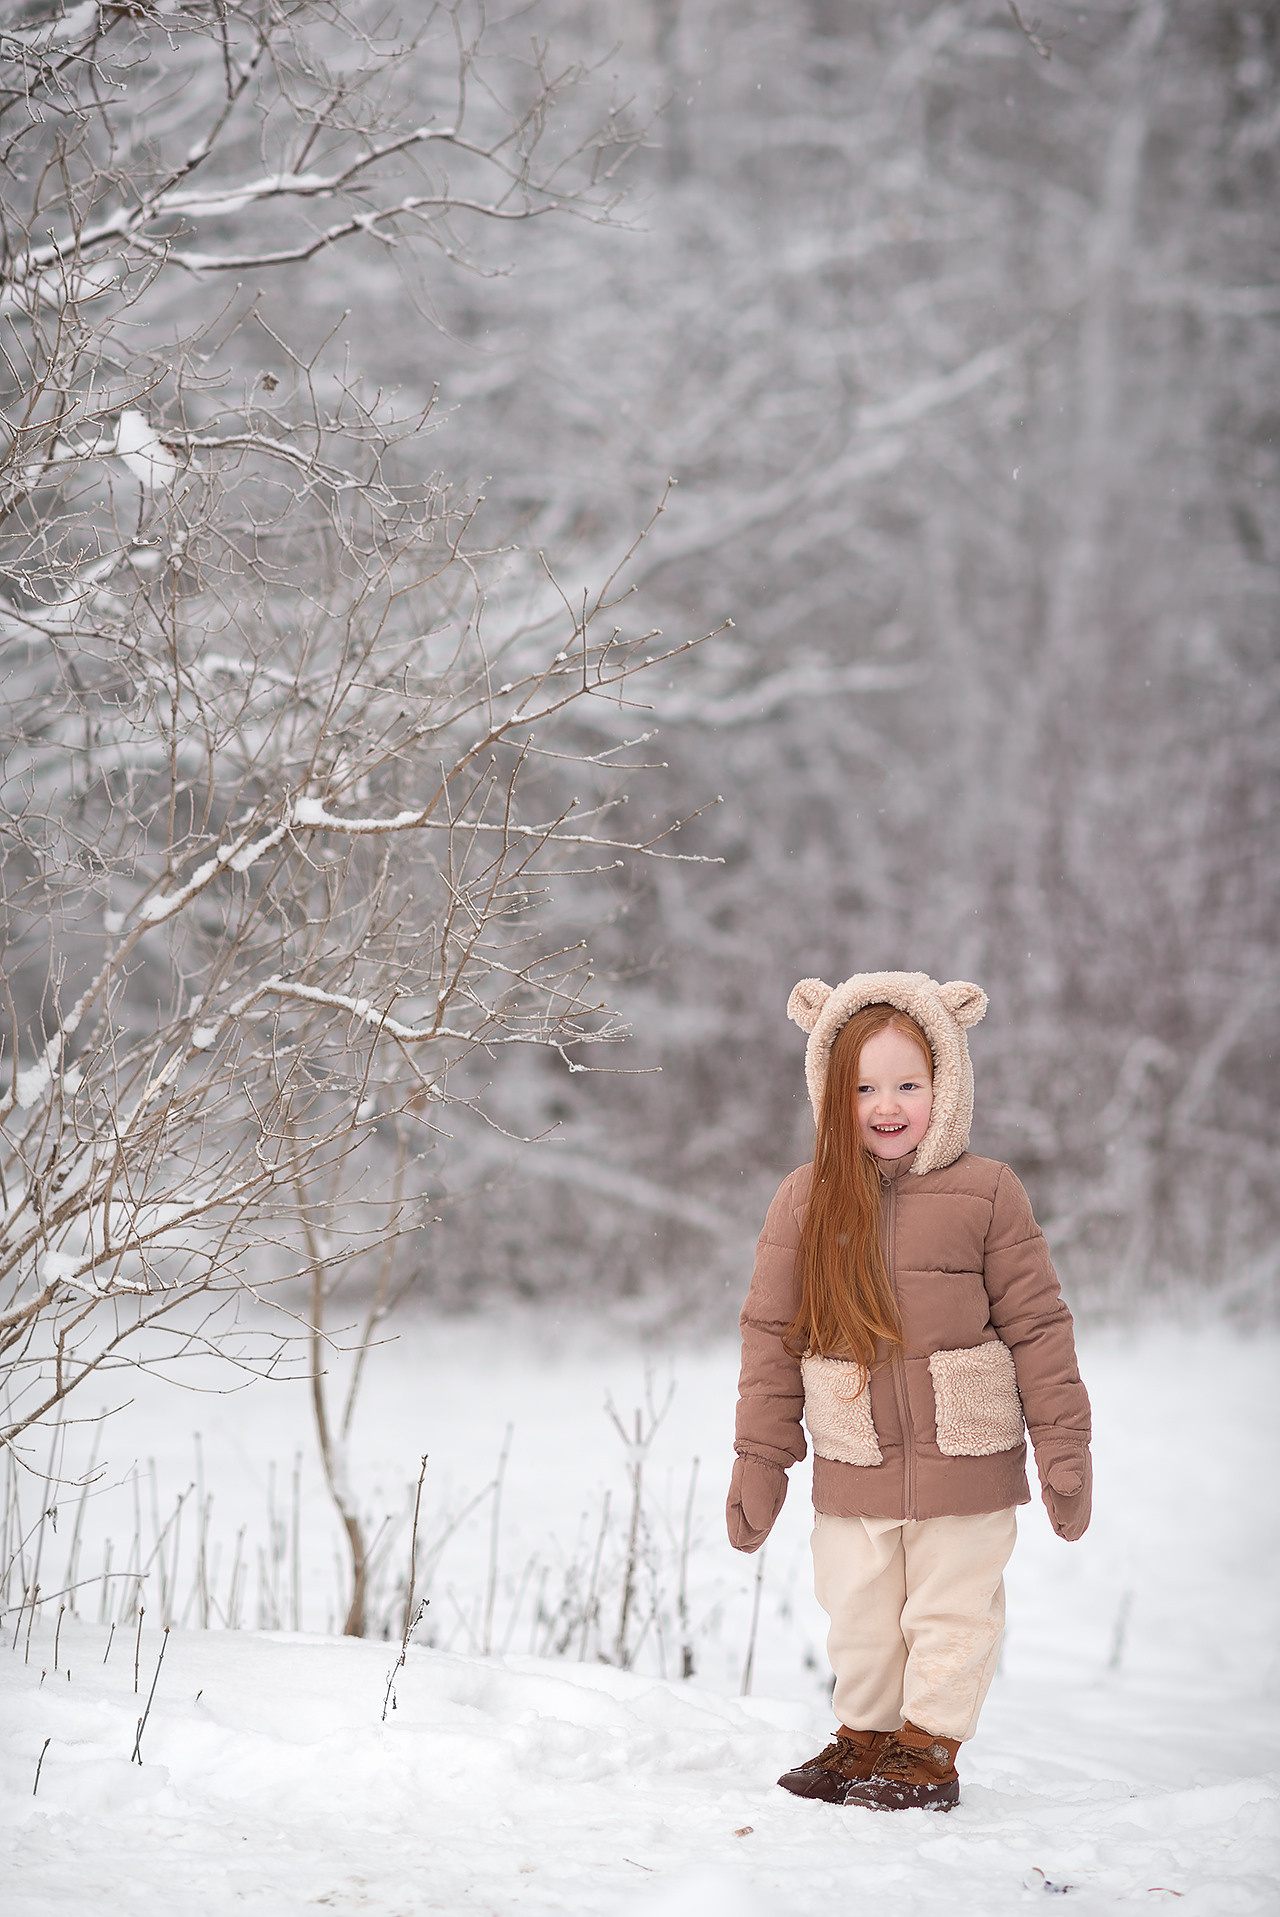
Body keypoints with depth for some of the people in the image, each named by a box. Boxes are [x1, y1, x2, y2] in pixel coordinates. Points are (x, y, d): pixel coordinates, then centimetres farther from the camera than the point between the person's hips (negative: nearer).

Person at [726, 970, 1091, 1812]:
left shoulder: (986, 1193, -6)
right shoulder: (808, 1200, 0)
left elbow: (1037, 1325, -2)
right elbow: (771, 1333, 4)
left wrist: (1065, 1451, -3)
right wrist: (760, 1460, 2)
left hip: (966, 1461, -2)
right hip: (852, 1469, 2)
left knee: (951, 1614, 7)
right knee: (858, 1618, 13)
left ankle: (931, 1746, 21)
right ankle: (865, 1736, 31)